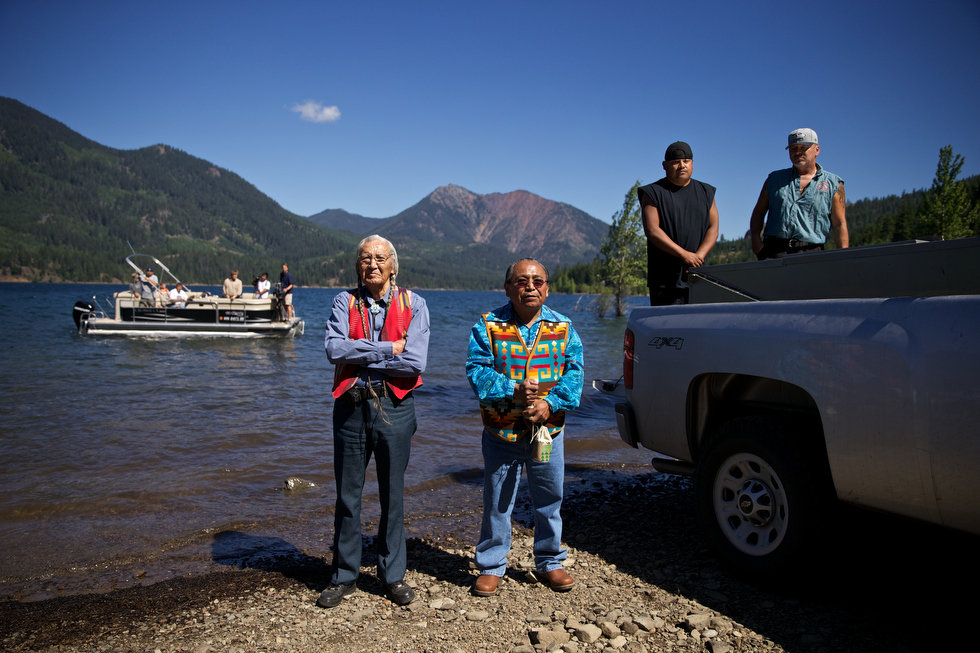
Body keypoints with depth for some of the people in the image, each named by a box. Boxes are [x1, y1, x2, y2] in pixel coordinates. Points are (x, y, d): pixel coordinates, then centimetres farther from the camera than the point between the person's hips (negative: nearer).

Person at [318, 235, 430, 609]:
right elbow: (333, 347, -14)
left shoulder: (413, 305, 0)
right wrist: (387, 348, -15)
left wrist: (359, 357, -10)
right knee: (347, 495, 10)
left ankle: (393, 575, 27)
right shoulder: (345, 301, 4)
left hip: (394, 407, -1)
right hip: (351, 406, 1)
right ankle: (344, 576, 26)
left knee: (392, 495, 10)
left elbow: (414, 362, -14)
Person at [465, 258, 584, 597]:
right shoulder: (488, 326, -3)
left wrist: (551, 402, -17)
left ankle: (549, 563, 33)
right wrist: (513, 391, -23)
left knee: (549, 500, 14)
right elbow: (476, 370, -10)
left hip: (548, 430, 2)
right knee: (497, 503, 8)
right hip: (501, 432, -2)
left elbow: (574, 370, -2)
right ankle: (491, 567, 25)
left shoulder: (562, 327, 3)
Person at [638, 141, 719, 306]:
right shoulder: (653, 193, 3)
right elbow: (652, 230, -10)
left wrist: (699, 256, -10)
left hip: (697, 274, 4)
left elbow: (713, 229, 9)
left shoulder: (705, 192, 16)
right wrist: (684, 255, -18)